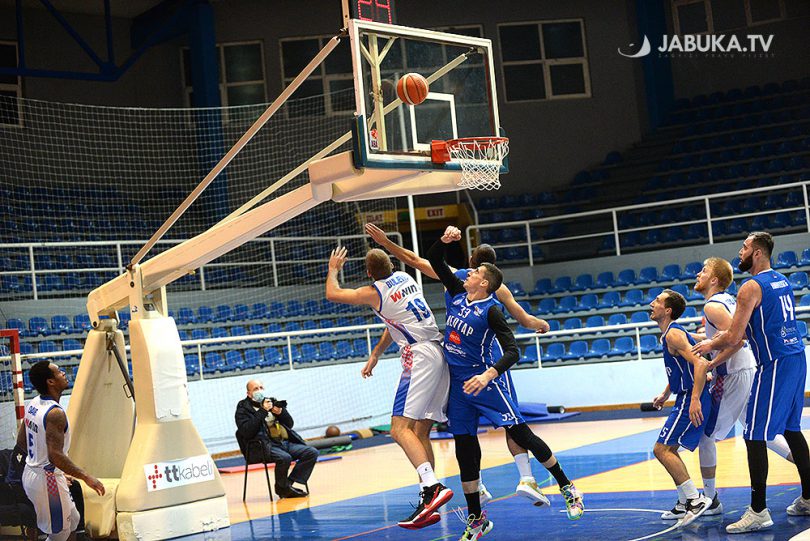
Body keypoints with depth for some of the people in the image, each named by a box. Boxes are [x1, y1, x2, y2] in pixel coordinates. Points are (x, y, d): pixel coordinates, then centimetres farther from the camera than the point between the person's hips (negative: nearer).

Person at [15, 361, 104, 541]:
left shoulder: (33, 404, 4)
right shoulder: (55, 413, -24)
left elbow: (21, 442, 13)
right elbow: (56, 455, -30)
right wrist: (86, 477, -23)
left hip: (31, 473, 10)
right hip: (47, 480, -10)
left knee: (73, 520, 22)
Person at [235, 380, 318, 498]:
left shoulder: (272, 402, 20)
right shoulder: (243, 408, 4)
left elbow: (290, 424, 17)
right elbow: (246, 431, -14)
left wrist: (281, 412, -3)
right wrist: (262, 411, -16)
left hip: (285, 442, 7)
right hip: (263, 447, -6)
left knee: (312, 452, -12)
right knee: (284, 458, -35)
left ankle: (294, 484, -16)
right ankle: (282, 488, -10)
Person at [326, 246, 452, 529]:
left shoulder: (374, 292, -3)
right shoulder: (405, 278, 18)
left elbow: (332, 294, 9)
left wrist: (333, 268, 28)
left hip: (420, 356, -8)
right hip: (439, 353, 8)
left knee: (400, 429, -15)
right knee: (421, 433, 9)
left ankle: (433, 487, -32)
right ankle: (428, 504, 6)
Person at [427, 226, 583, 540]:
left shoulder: (491, 311, -15)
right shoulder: (458, 293, 3)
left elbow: (512, 351, -22)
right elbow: (434, 260, 10)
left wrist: (487, 376, -36)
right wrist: (445, 241, -9)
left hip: (484, 383, -6)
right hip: (458, 384, 6)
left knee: (521, 435, -4)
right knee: (464, 449, 7)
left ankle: (567, 488, 13)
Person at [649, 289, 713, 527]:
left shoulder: (673, 334, -16)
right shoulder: (669, 333, 16)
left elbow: (699, 364, -26)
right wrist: (665, 395, 30)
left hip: (691, 399, -11)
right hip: (685, 398, 11)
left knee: (662, 449, -11)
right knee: (669, 449, 17)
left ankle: (696, 500, -9)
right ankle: (684, 503, 23)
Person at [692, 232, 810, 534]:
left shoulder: (751, 288, -13)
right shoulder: (783, 281, 14)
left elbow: (733, 338, -16)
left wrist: (710, 345, 4)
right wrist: (728, 335, 25)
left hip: (774, 364, -9)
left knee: (754, 436, -6)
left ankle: (758, 512, -7)